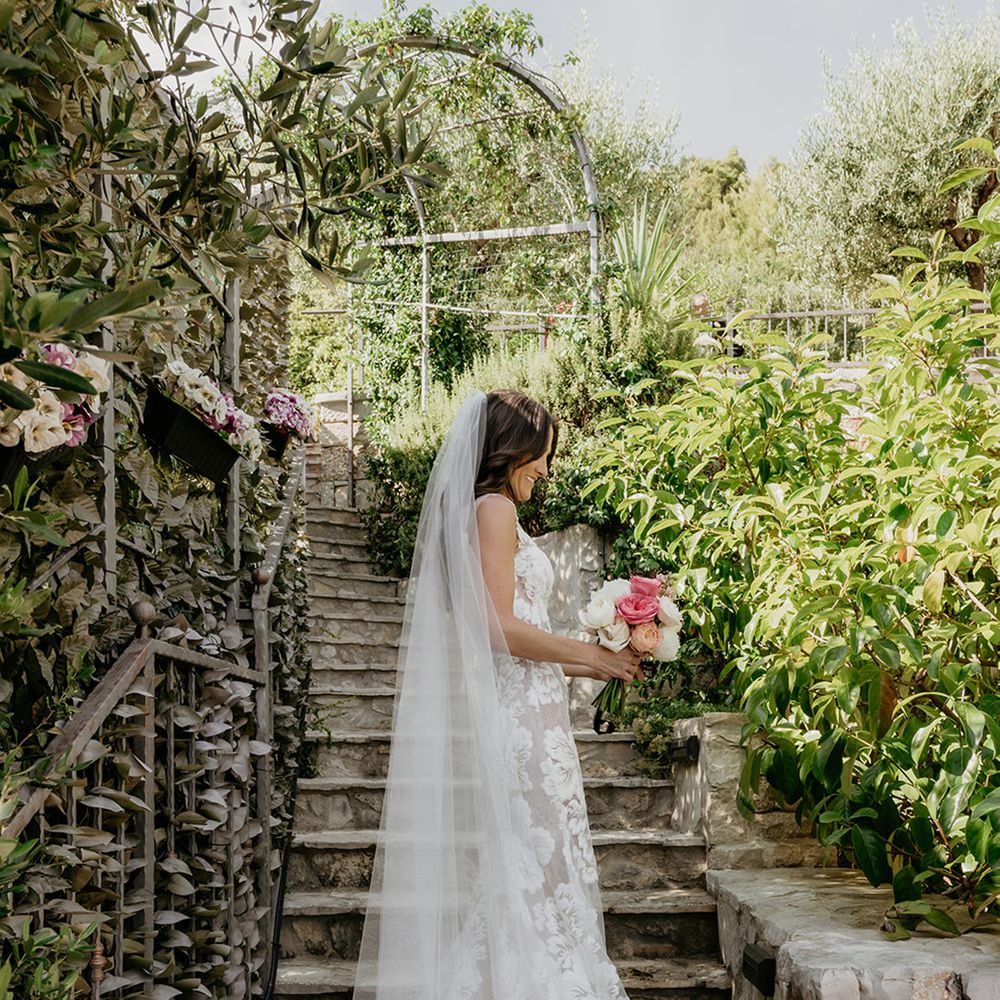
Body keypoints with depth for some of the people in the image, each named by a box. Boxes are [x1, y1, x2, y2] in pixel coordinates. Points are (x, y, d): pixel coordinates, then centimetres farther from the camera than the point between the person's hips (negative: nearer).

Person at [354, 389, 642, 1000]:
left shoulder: (476, 513, 21)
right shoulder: (494, 509, -7)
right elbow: (501, 628, -16)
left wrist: (591, 668, 19)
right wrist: (593, 655, -6)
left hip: (519, 714, 9)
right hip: (520, 720, -9)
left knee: (517, 873, 8)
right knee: (535, 862, -7)